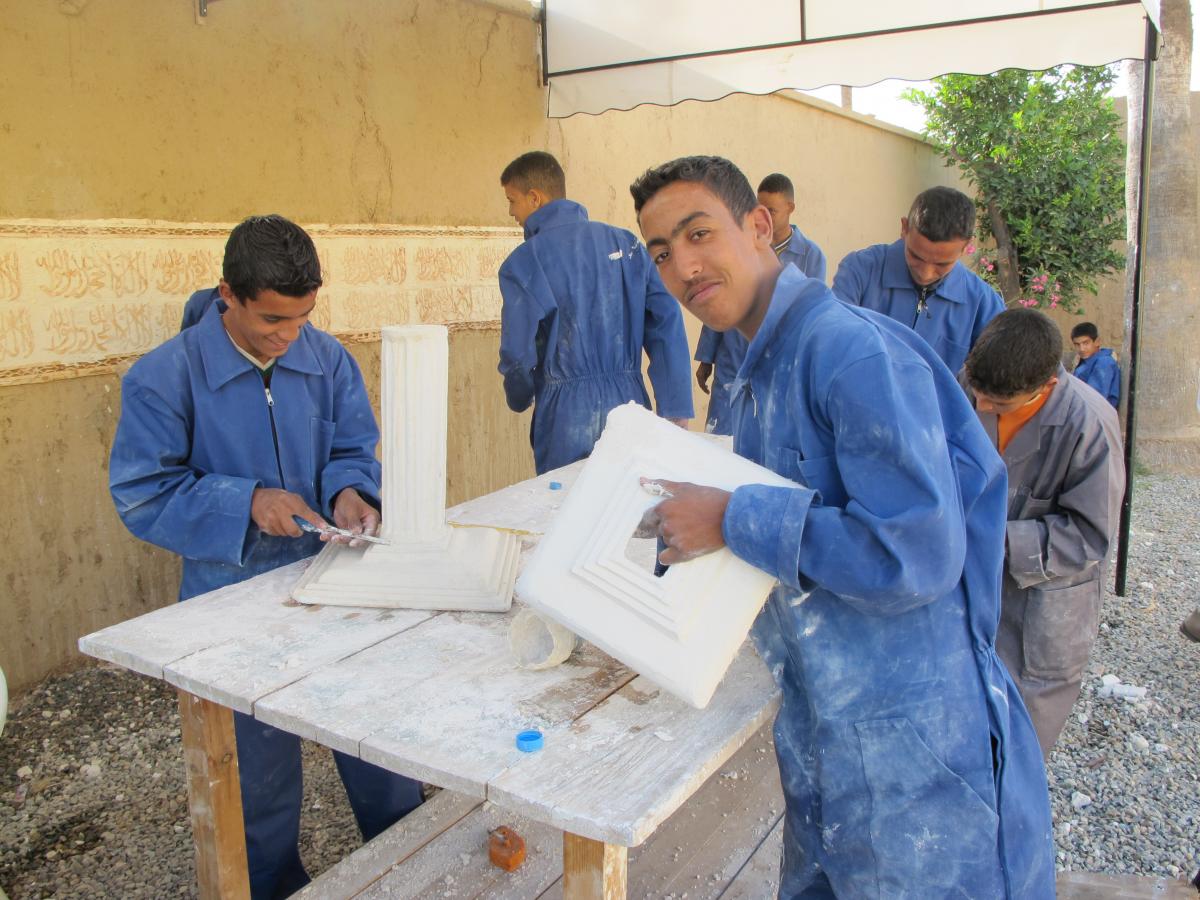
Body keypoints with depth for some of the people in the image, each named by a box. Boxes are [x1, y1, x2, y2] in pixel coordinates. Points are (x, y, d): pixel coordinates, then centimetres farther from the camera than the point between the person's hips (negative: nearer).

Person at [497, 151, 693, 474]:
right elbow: (667, 324, -1)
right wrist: (676, 410, -1)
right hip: (630, 401, 5)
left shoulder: (523, 262, -8)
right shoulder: (626, 242, 4)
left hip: (567, 414, -4)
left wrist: (519, 400, 14)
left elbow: (518, 353, -8)